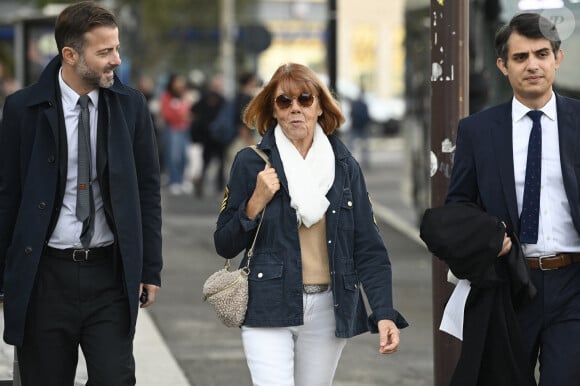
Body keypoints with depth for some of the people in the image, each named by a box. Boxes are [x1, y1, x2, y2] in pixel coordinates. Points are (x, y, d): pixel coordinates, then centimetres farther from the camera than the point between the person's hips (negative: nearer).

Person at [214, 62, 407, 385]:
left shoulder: (345, 166, 6)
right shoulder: (252, 163, 1)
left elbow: (369, 249, 3)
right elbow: (225, 246, 3)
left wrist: (385, 313, -8)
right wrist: (255, 204, -12)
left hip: (328, 310, 3)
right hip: (269, 309, -2)